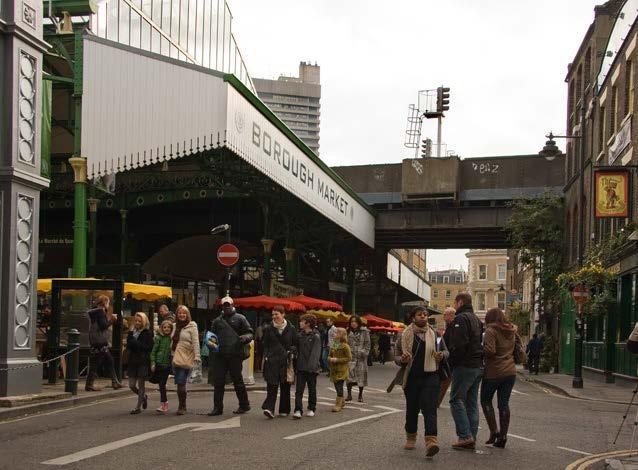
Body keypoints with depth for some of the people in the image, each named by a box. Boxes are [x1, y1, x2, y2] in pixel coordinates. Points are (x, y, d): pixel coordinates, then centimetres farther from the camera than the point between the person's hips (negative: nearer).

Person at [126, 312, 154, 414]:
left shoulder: (148, 333, -6)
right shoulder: (133, 332, 11)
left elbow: (148, 347, -13)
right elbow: (128, 345, 4)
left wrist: (134, 343, -13)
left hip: (143, 362, -5)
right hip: (133, 361, 6)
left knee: (141, 385, 3)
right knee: (132, 385, 7)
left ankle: (138, 407, 11)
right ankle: (143, 397, 34)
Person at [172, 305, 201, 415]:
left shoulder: (192, 326, -2)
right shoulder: (176, 326, 17)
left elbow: (195, 342, -9)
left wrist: (197, 356, -17)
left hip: (186, 358, -6)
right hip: (176, 358, 6)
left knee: (181, 383, -12)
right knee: (179, 383, 7)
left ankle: (182, 407, -5)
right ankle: (182, 406, 16)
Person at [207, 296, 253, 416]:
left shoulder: (240, 318, 6)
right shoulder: (217, 321, 18)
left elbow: (250, 333, 4)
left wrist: (245, 337, -17)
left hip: (235, 355, -4)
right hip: (220, 355, 4)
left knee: (237, 380, 2)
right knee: (218, 381, 2)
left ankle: (244, 405, 14)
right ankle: (217, 407, 8)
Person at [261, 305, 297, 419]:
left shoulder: (291, 329, 5)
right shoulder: (268, 328, 8)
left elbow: (295, 344, 11)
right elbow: (265, 345, 10)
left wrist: (292, 352, -5)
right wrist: (265, 357, 0)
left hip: (286, 361, 0)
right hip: (272, 360, 0)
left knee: (285, 387, 6)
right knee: (272, 385, -11)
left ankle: (284, 410, 15)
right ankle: (269, 408, -19)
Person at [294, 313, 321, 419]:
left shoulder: (316, 336, -6)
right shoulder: (299, 335, 8)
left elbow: (316, 353, -10)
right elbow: (297, 350, 12)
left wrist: (312, 365, -19)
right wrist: (295, 364, 5)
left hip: (311, 368, -3)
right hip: (301, 367, 3)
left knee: (312, 389, 10)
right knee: (299, 390, -5)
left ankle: (311, 409, 22)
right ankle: (298, 410, -9)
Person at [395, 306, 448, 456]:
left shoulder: (435, 333, 6)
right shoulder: (404, 335, 4)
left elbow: (446, 351, 16)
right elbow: (396, 355, 8)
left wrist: (442, 355, -7)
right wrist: (402, 359, -14)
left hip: (430, 377, -1)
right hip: (411, 378, 1)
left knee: (429, 409, -14)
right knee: (412, 409, 12)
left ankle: (431, 441, -24)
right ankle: (410, 438, 31)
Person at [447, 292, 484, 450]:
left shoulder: (460, 319, -11)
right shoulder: (476, 319, 19)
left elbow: (459, 344, -22)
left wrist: (452, 361, -12)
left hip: (464, 366, -9)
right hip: (478, 366, 9)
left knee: (457, 400, -5)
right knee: (472, 403, 10)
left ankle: (465, 436, -11)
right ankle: (472, 438, 11)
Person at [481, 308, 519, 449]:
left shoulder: (491, 331, -11)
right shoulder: (511, 332, 12)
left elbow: (489, 351, -22)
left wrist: (480, 352, -4)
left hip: (493, 372, -6)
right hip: (510, 372, 6)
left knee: (486, 400, 10)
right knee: (504, 403, 8)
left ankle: (494, 431, -1)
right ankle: (503, 436, 7)